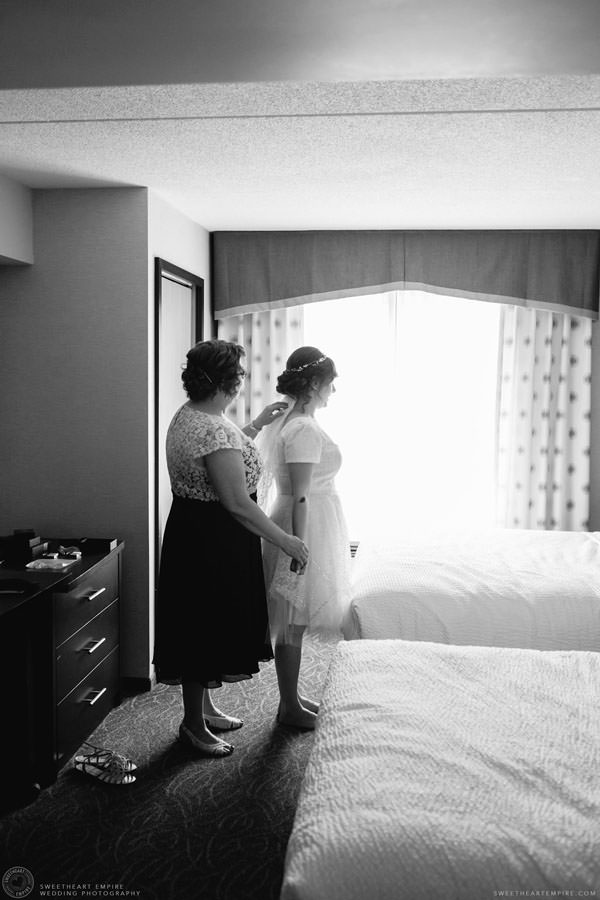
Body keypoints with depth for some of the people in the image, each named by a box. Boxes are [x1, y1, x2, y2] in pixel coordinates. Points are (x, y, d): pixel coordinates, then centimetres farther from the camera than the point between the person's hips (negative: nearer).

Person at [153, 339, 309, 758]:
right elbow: (238, 503, -27)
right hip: (210, 542, -10)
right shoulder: (214, 430, -26)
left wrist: (257, 425, 20)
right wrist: (286, 541, -18)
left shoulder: (188, 415, 6)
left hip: (194, 532, 10)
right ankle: (193, 724, 23)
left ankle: (204, 708, 38)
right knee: (205, 629, 5)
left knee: (206, 626, 21)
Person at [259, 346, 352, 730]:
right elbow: (300, 497, -22)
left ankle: (292, 696, 30)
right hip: (307, 529, -10)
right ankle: (290, 708, 17)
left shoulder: (287, 422, 10)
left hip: (300, 528, 10)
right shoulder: (306, 429, -20)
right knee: (294, 624, 3)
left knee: (294, 623, 18)